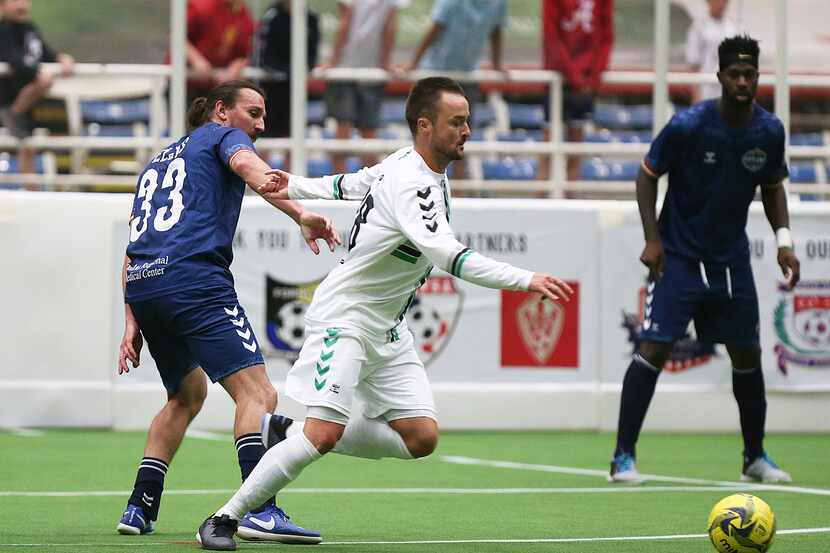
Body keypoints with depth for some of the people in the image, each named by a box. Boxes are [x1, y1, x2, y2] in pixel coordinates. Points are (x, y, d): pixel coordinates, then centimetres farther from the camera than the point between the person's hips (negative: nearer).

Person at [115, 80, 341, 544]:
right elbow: (247, 165, -13)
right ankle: (260, 510, -32)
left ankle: (140, 509, 24)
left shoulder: (159, 161, 32)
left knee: (188, 394, 28)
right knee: (257, 394, -15)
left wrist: (132, 322, 25)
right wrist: (300, 214, -29)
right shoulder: (222, 136, 12)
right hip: (194, 280, -8)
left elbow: (134, 247, 28)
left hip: (141, 284, 8)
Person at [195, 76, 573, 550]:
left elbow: (353, 184, 22)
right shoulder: (411, 184, -24)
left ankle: (289, 431, 12)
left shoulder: (407, 164, 7)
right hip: (346, 318, -9)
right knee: (323, 433, -21)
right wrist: (526, 280, -42)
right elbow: (447, 255, -37)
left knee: (421, 438, -2)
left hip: (388, 329, 9)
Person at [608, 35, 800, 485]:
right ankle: (623, 457, -7)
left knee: (747, 354, 9)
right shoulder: (689, 125, -17)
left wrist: (783, 239, -1)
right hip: (679, 256, -4)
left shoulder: (769, 131, -4)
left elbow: (772, 187, 12)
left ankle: (755, 457, 25)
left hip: (731, 258, 4)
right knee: (654, 349, -13)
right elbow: (647, 175, -6)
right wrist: (652, 238, -13)